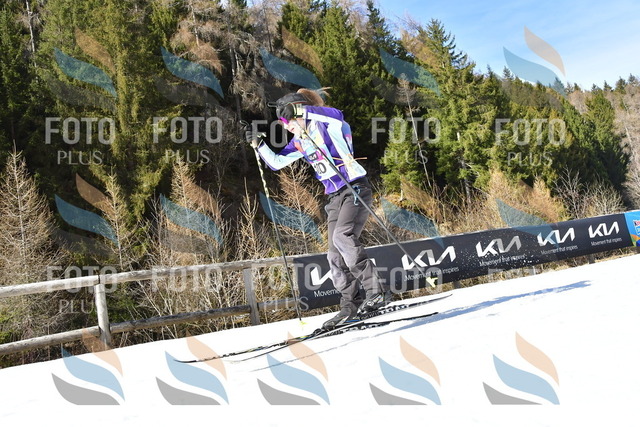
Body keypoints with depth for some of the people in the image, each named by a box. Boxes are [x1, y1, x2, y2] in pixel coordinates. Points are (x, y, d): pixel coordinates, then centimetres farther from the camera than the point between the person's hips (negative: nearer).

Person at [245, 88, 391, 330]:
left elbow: (336, 116, -31)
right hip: (334, 197, 8)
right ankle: (351, 305, 8)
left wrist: (303, 111, -29)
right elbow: (276, 162, 23)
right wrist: (258, 144, 12)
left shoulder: (323, 125, -7)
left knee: (342, 236, -27)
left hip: (356, 188, -8)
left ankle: (376, 291, -21)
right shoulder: (299, 142, 15)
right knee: (335, 255, 0)